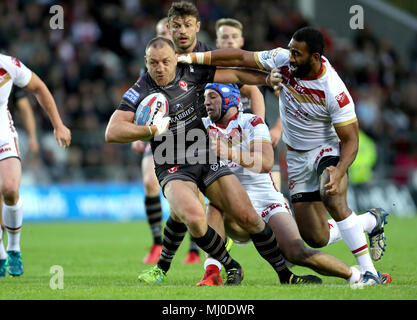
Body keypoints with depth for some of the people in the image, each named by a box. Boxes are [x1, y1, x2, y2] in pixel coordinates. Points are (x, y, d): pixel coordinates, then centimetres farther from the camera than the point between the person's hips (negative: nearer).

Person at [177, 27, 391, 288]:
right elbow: (241, 58, -4)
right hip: (297, 157, 5)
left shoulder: (334, 92, -27)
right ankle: (372, 220, 28)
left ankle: (369, 272, -29)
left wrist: (338, 172, -39)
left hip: (328, 150, -5)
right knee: (316, 238, -1)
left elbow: (351, 140, -22)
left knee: (332, 198, -38)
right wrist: (194, 57, -7)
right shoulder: (283, 60, -14)